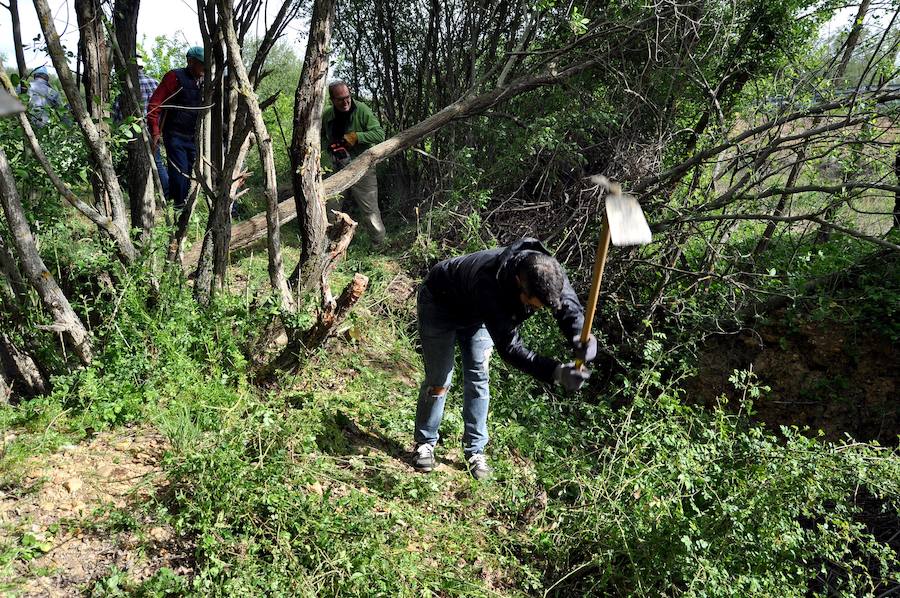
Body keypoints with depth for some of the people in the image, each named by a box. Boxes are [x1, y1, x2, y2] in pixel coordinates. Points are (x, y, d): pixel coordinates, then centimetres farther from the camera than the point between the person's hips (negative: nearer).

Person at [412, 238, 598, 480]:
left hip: (475, 313, 5)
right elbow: (509, 347, -46)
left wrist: (581, 339, -50)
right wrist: (557, 372, -56)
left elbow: (571, 308, -26)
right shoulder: (488, 284, -48)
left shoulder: (547, 271, -32)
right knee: (439, 379, -2)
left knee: (478, 378, 3)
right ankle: (424, 442, 19)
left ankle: (475, 450, 15)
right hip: (440, 303, -5)